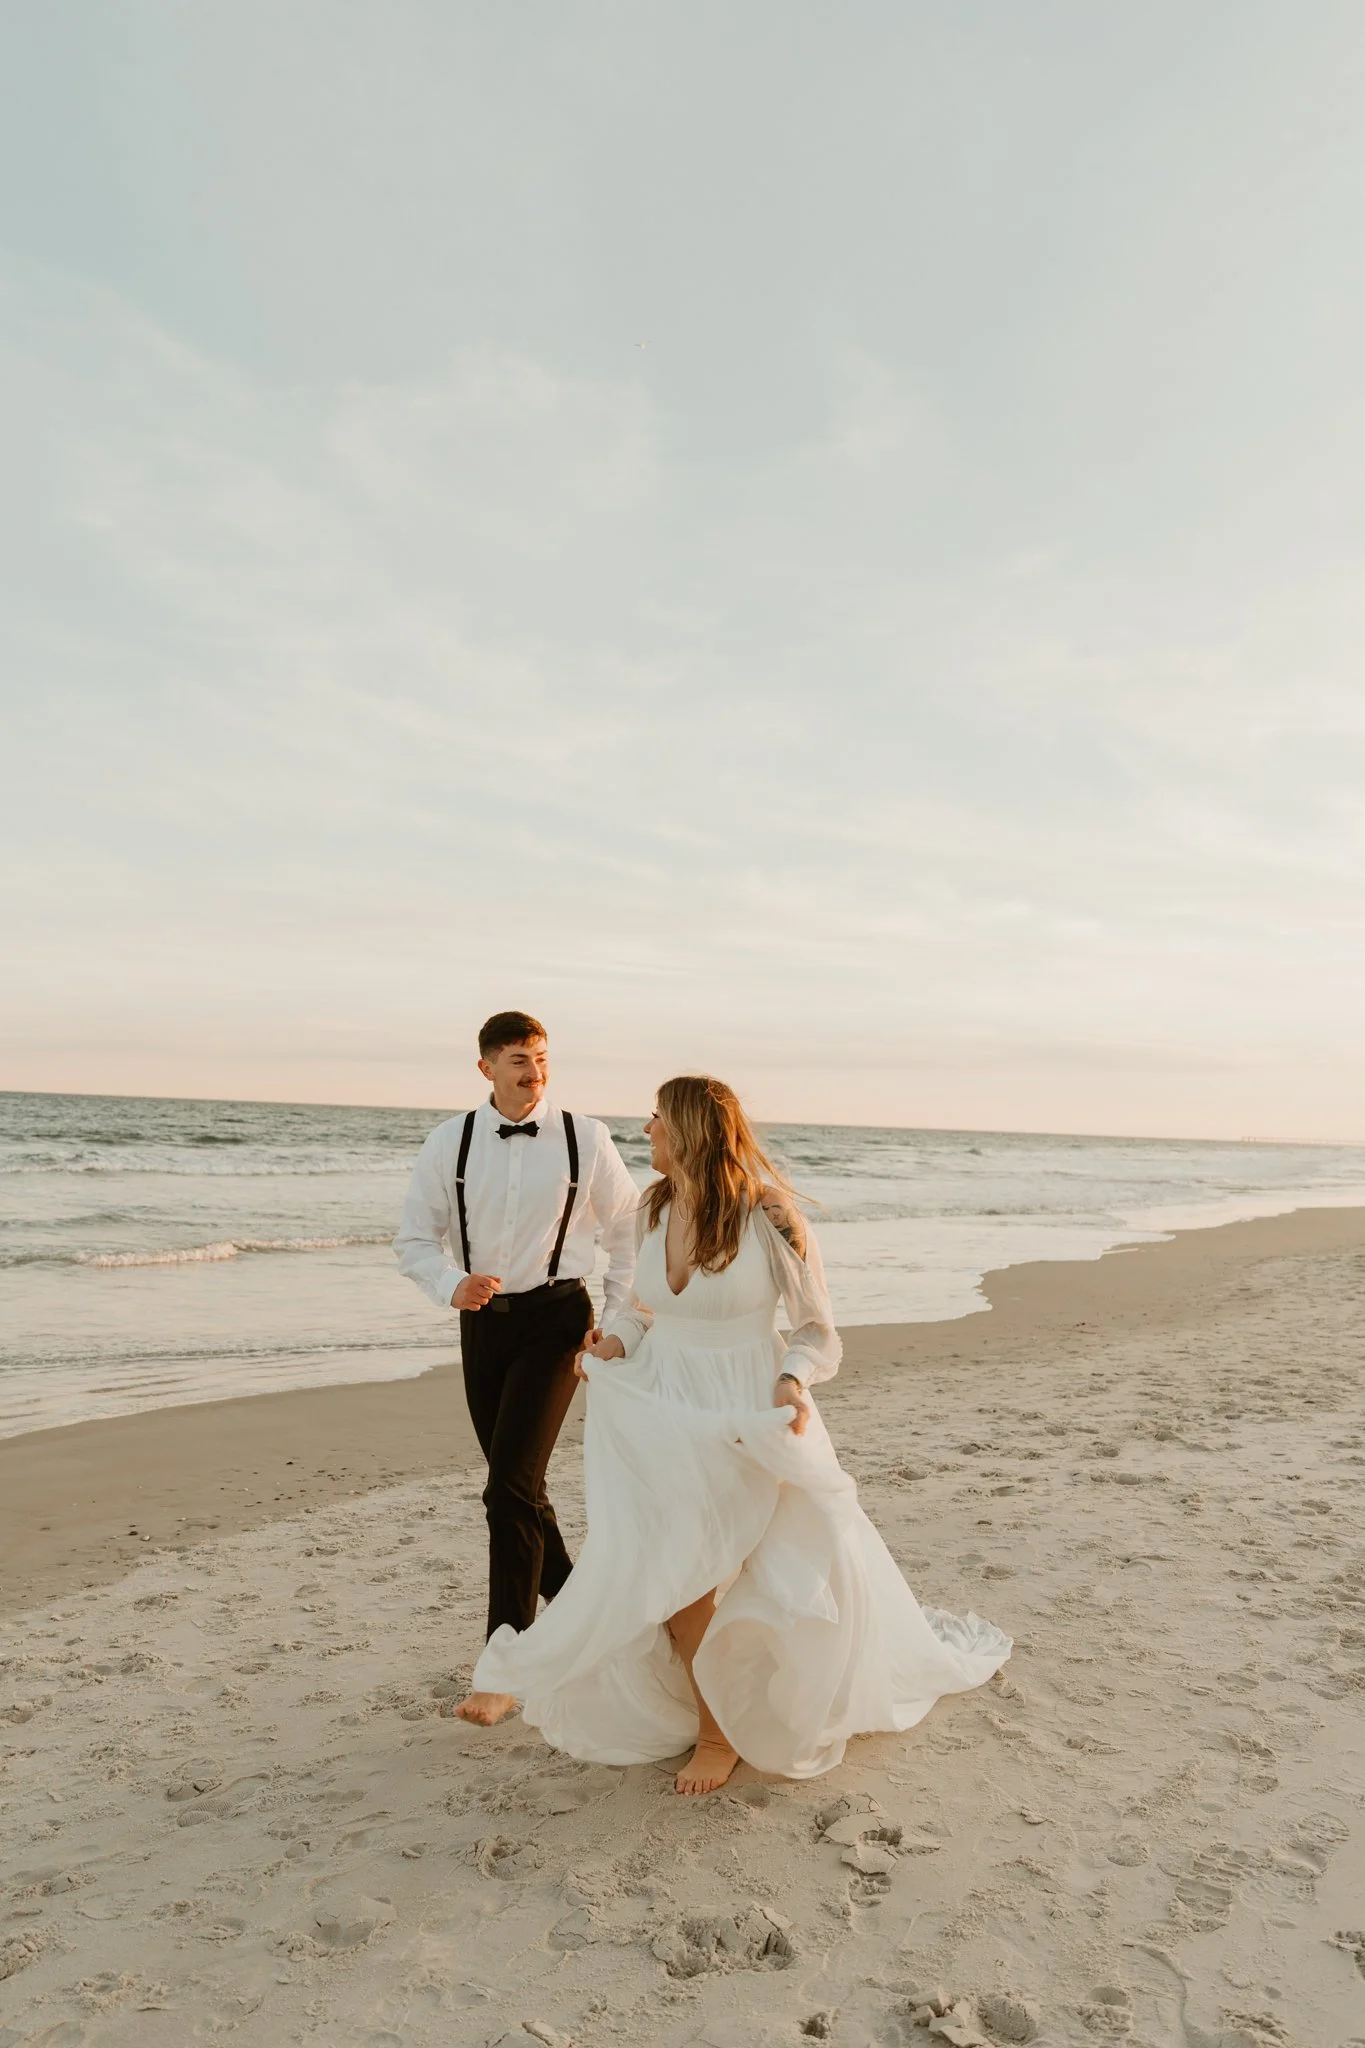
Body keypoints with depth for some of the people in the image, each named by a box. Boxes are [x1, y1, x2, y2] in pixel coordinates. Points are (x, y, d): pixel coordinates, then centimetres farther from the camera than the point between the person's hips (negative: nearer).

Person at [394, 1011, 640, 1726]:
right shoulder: (450, 1142, -2)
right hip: (483, 1319, 4)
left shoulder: (584, 1137, -7)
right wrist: (451, 1285, -18)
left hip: (555, 1317, -3)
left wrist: (617, 1319, -2)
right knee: (518, 1486, 15)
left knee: (511, 1484, -12)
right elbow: (414, 1238, 1)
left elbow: (627, 1230, 3)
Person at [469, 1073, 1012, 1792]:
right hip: (658, 1413, 5)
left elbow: (818, 1328, -7)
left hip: (745, 1421, -5)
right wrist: (614, 1339, -5)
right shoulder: (653, 1208, 1)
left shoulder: (769, 1218, -15)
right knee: (667, 1576, 6)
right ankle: (715, 1717, 33)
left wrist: (793, 1381, -25)